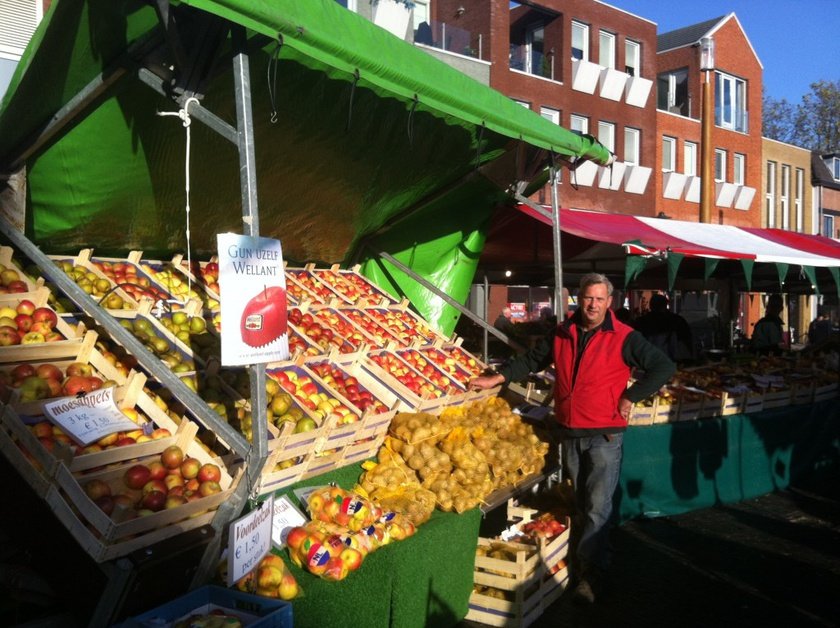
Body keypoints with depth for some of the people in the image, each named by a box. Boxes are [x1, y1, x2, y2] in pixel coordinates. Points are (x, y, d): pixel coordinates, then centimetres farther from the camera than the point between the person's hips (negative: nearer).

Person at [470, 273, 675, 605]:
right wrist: (497, 378, 7)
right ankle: (587, 561, 34)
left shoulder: (624, 338, -9)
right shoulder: (561, 333, 5)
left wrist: (630, 397, -12)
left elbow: (664, 366, -7)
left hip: (605, 434, -5)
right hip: (569, 433, 5)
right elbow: (532, 359, 16)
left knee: (598, 506, -4)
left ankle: (590, 574, 4)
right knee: (580, 503, 17)